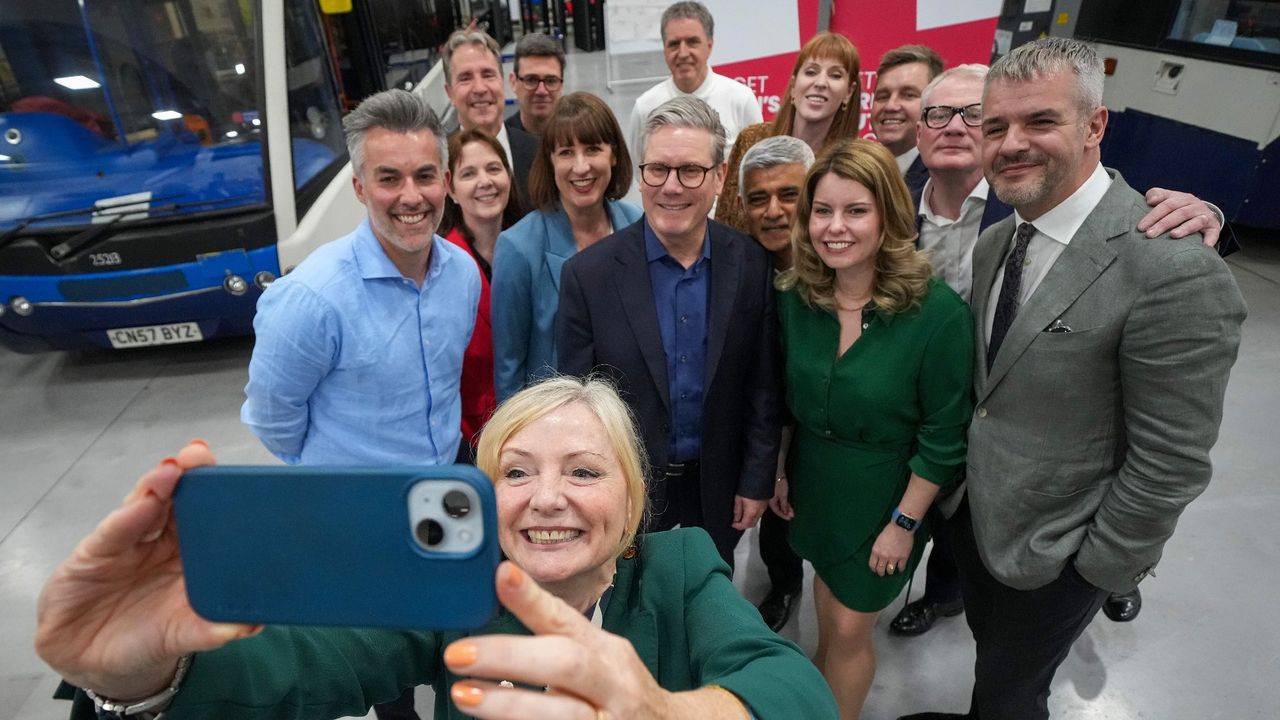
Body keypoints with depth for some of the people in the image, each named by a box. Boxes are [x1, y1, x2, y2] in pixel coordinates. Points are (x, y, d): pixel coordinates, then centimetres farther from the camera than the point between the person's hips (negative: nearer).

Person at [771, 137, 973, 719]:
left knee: (850, 626, 13)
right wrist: (777, 472, 6)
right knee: (828, 602, 26)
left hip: (883, 493, -4)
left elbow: (944, 437, -17)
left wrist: (904, 522, -13)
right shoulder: (795, 296, -10)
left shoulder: (939, 313, -24)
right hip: (812, 482, 4)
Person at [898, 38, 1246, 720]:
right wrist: (947, 477, 6)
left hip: (1050, 555, -6)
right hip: (972, 513, 6)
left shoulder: (1175, 271, -27)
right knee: (988, 650, 30)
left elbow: (1170, 463, -22)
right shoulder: (995, 242, -3)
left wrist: (1098, 569, -14)